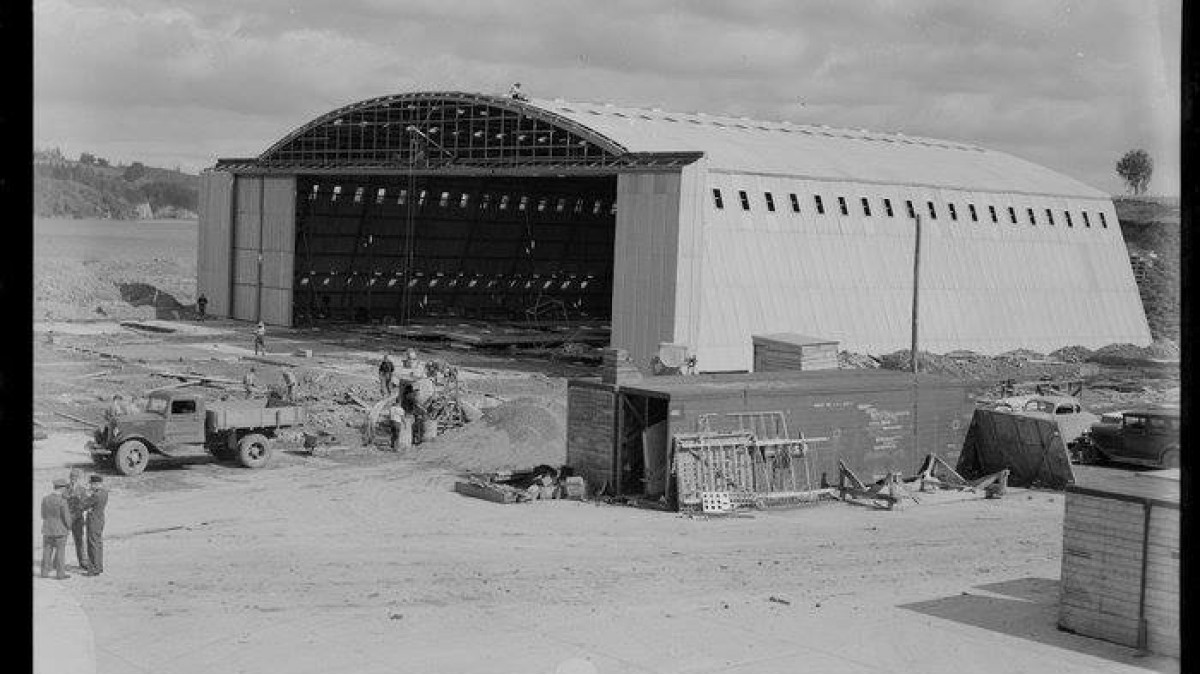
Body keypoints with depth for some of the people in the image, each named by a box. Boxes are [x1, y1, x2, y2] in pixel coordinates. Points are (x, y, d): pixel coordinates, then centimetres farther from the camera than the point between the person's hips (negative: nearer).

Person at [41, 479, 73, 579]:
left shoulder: (45, 499, -1)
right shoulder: (62, 501, -19)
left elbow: (44, 515, 8)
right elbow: (66, 517, -16)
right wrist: (69, 527, 3)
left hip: (47, 530, 5)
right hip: (60, 530, -5)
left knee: (47, 551, 13)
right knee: (60, 551, 3)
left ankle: (45, 572, 15)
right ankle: (61, 573, 6)